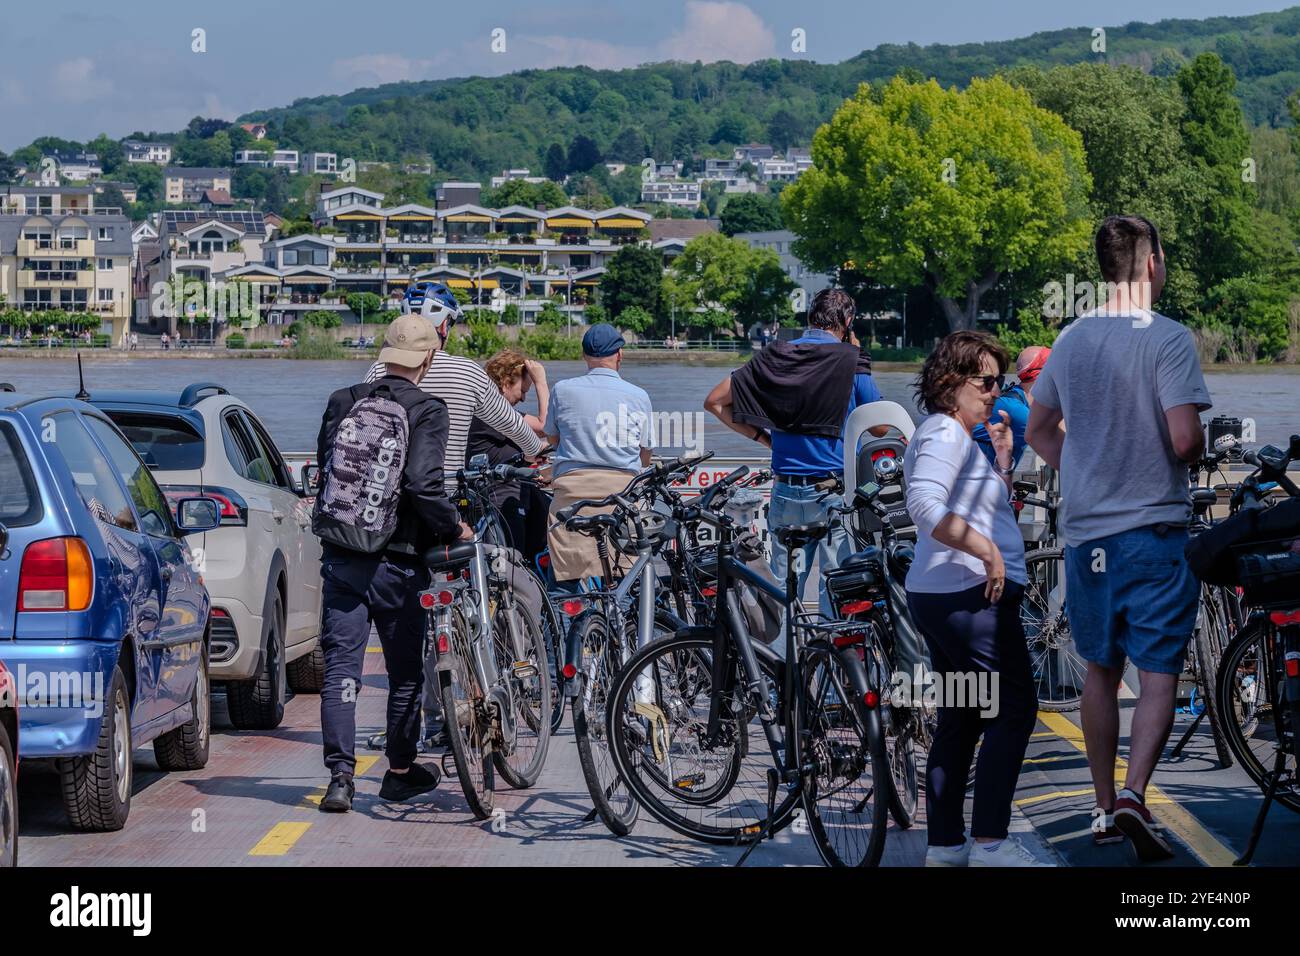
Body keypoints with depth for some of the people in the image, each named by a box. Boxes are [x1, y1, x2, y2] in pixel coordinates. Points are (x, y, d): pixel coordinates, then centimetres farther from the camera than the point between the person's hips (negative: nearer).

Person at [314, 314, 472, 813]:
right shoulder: (427, 411, -9)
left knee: (340, 666, 3)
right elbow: (422, 485, -20)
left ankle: (340, 776, -5)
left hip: (340, 559, 3)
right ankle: (400, 772, 23)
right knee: (406, 670, 12)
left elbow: (325, 467, 12)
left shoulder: (342, 402, 5)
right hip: (397, 561, -3)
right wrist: (453, 526, -5)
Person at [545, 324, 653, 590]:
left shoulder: (563, 389, 4)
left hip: (574, 484, -1)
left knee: (568, 579, -2)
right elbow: (645, 456, 14)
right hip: (624, 486, 1)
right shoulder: (638, 395, 7)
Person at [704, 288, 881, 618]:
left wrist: (762, 437, 12)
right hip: (833, 491, -3)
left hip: (785, 491, 4)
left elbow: (715, 401, 8)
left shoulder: (775, 357, 5)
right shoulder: (852, 359, -5)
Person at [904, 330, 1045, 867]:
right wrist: (987, 551, -23)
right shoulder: (945, 433, -12)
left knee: (961, 721, 12)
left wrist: (1002, 457, 17)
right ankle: (990, 842, -12)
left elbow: (988, 509, 28)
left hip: (943, 597, 11)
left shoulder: (959, 436, 21)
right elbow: (925, 505, -27)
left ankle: (944, 845, 13)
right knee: (1013, 710, -10)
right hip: (971, 594, -11)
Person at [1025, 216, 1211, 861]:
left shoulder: (1071, 340, 7)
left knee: (1101, 670, 15)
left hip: (1085, 531, 5)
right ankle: (1133, 794, -19)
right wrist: (1196, 453, 3)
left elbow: (1039, 431, 17)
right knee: (1159, 673, -2)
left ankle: (1104, 807, 20)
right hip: (1156, 529, -5)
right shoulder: (1168, 339, -12)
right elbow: (1184, 439, -19)